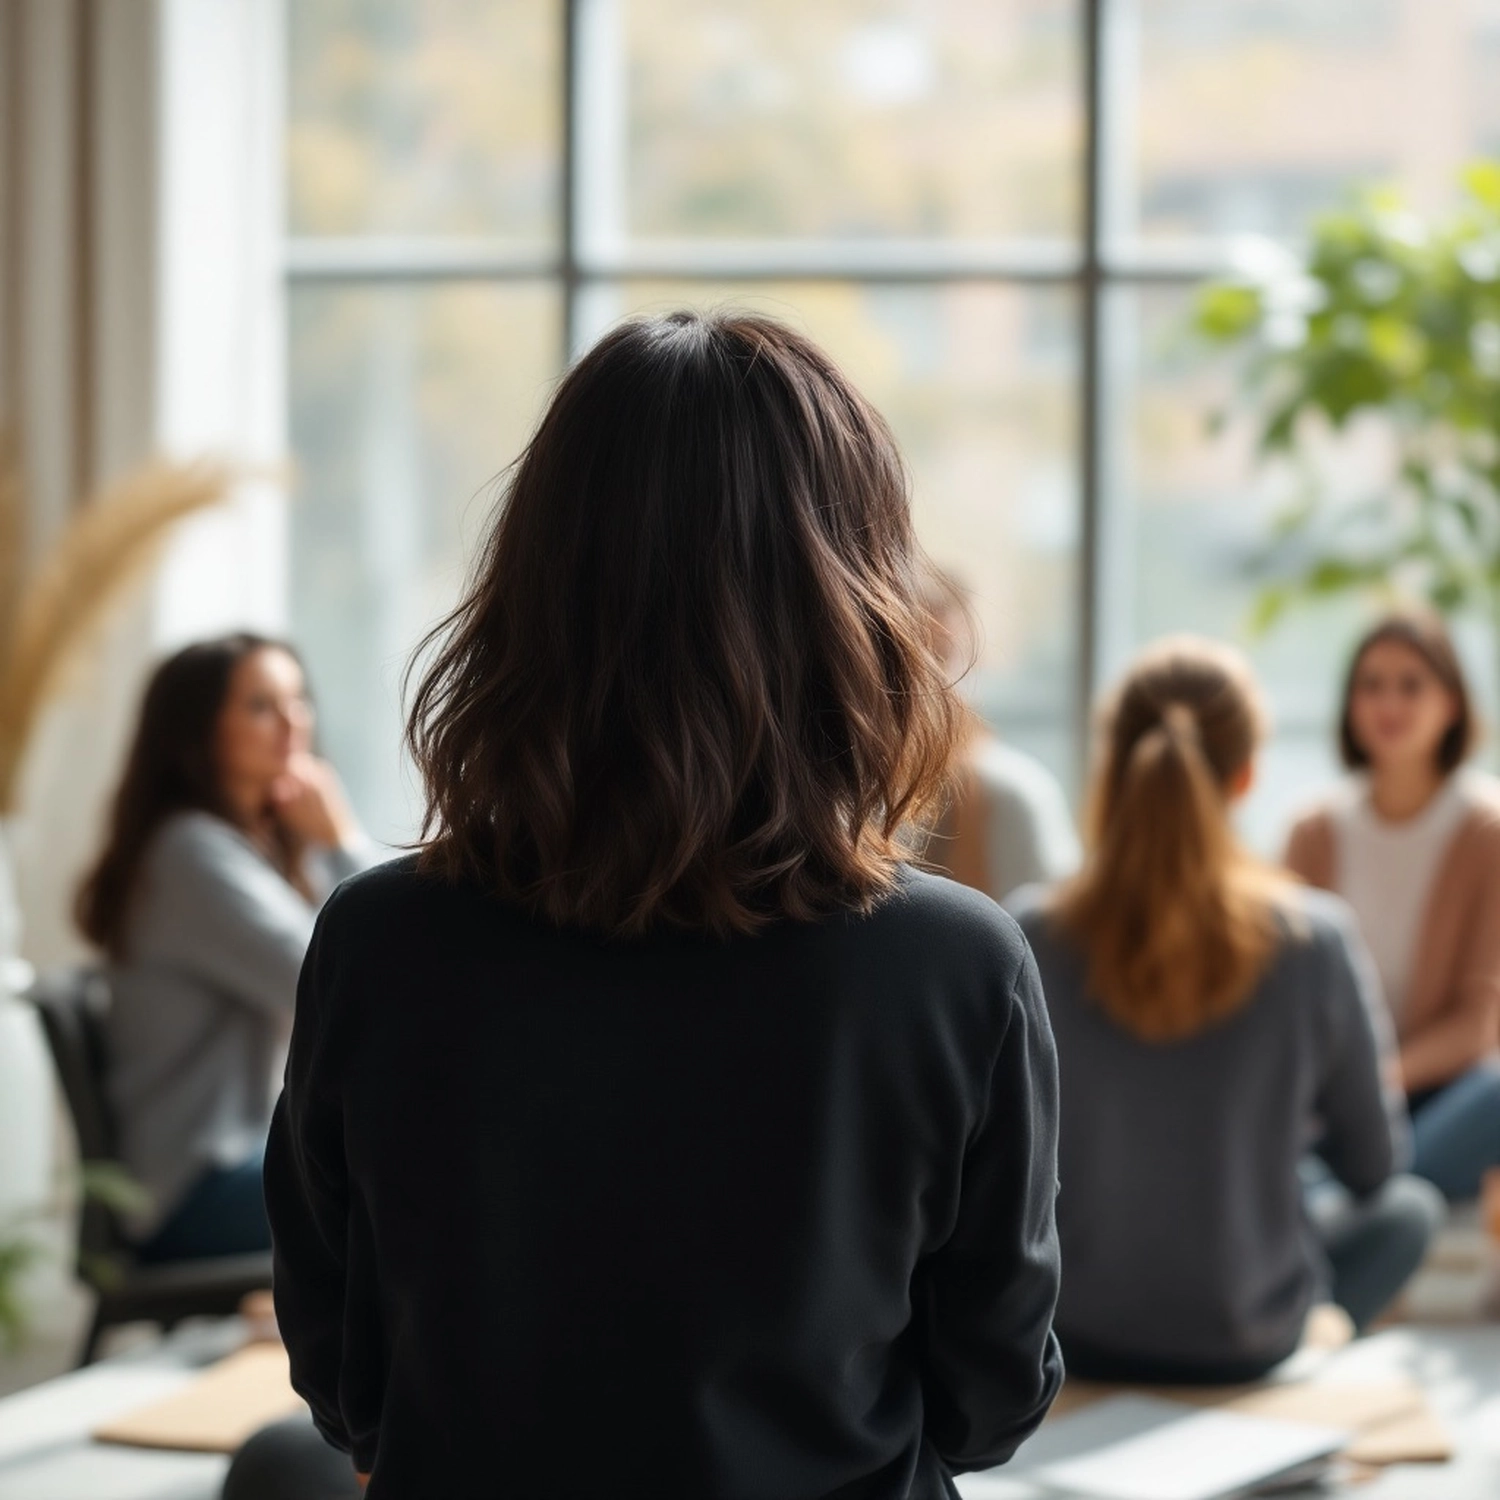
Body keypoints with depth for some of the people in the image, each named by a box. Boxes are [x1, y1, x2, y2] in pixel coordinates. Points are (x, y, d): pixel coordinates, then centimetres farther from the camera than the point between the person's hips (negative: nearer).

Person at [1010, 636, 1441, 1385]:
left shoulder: (1031, 937, -17)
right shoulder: (1313, 942, -19)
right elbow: (1372, 1165, -4)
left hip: (1069, 1334, 2)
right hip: (1244, 1341, -2)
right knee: (1409, 1208, 26)